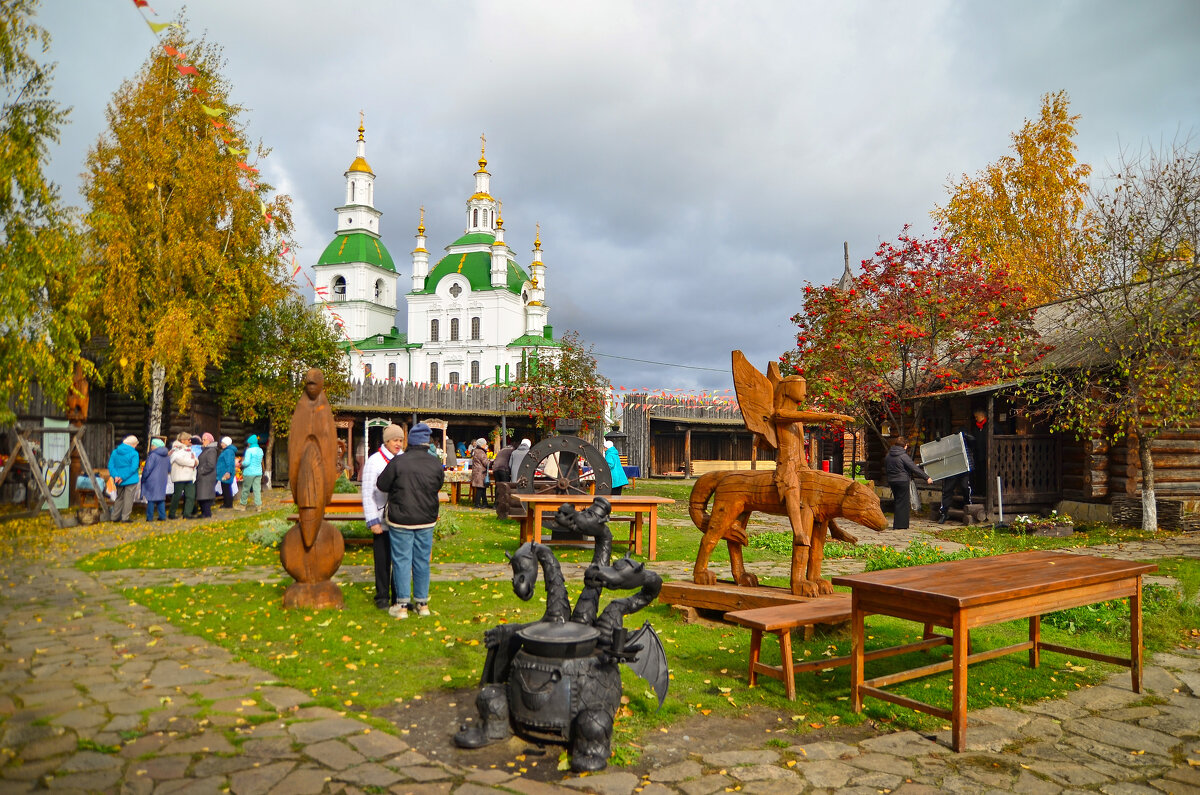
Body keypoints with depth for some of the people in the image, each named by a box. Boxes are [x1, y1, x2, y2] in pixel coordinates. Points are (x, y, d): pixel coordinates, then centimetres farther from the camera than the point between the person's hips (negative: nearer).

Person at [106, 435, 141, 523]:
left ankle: (115, 516, 21)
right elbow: (133, 468, -18)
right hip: (131, 480, -5)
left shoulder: (115, 452, 6)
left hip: (119, 481, 5)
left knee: (119, 498, 18)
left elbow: (110, 465, 1)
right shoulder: (134, 453, -11)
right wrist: (124, 477, -13)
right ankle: (125, 517, 2)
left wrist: (115, 476, -7)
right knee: (128, 498, 2)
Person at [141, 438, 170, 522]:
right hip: (163, 480, 7)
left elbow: (148, 468, -13)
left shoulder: (153, 455, -14)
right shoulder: (167, 456, 9)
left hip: (152, 480, -6)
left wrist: (143, 478, -2)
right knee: (161, 497, 11)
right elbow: (169, 469, 16)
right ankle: (162, 516, 8)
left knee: (151, 499, -1)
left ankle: (150, 517, 1)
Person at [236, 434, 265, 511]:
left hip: (249, 472, -6)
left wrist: (242, 463, 1)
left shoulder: (249, 451, -13)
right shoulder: (260, 450, 8)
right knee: (257, 489, 6)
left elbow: (247, 462, -18)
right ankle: (258, 505, 4)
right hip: (258, 472, 6)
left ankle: (242, 505, 16)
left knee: (246, 489, 6)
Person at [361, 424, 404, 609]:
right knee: (382, 560, 4)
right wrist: (372, 521, -11)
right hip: (382, 520, -4)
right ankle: (382, 597, 18)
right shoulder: (374, 461, -7)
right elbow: (367, 493, -7)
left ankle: (398, 597, 20)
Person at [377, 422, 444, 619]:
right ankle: (422, 603, 19)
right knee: (422, 561, 12)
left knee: (402, 561, 4)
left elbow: (382, 485, -4)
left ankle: (402, 605, 8)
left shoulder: (398, 462, -14)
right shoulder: (435, 464, -3)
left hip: (401, 520, -3)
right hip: (426, 521, 3)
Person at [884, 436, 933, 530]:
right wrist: (926, 477, -9)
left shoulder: (888, 455, 9)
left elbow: (885, 469, 19)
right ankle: (900, 525, -1)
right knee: (902, 503, -1)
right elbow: (914, 468, -15)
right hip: (902, 481, -7)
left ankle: (897, 525, 17)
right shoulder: (903, 456, -13)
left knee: (898, 502, 15)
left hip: (891, 481, 7)